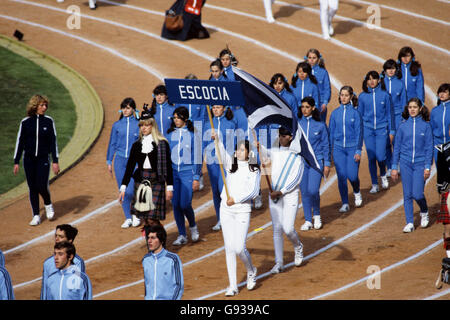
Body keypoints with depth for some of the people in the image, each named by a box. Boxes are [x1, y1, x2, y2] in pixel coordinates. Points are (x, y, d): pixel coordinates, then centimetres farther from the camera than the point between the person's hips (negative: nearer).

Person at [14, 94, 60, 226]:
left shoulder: (49, 121, 0)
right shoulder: (25, 122, 0)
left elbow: (53, 141, 2)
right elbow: (20, 142, 4)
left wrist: (55, 161, -3)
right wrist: (16, 162, 2)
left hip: (43, 159, -1)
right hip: (29, 159, 1)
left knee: (42, 186, -11)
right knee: (32, 188, 2)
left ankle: (48, 205, 20)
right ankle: (36, 216, 11)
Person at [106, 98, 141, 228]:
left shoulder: (138, 124, 0)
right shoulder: (117, 125, 6)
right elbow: (112, 144, 13)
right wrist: (109, 161, 11)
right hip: (120, 160, 3)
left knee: (131, 191, -13)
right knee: (123, 191, 4)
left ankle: (135, 215, 11)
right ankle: (128, 218, 15)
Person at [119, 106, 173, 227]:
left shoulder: (162, 144, -2)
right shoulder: (137, 145, 10)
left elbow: (168, 166, -2)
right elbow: (130, 166, 10)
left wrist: (169, 187, -7)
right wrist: (123, 187, 4)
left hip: (156, 182, -4)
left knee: (151, 219, -12)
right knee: (144, 219, 5)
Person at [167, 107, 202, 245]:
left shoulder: (192, 134, -4)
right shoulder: (171, 133, 8)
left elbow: (197, 156, -3)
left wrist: (196, 178, -7)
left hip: (187, 172, -4)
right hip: (173, 172, 4)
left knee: (185, 204, -11)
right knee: (176, 204, 1)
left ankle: (193, 226, 18)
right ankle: (182, 236, 10)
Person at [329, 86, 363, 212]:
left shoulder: (355, 113, -3)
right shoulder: (335, 113, 5)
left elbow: (359, 132, -3)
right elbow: (331, 132, 11)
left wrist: (358, 151, -8)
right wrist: (331, 149, 9)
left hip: (352, 148, -2)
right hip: (338, 148, 2)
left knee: (352, 175, -8)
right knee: (341, 176, -1)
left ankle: (357, 193, 25)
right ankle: (345, 204, 8)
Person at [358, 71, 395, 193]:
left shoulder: (385, 95, -1)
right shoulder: (362, 96, 2)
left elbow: (389, 113, 5)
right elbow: (360, 114, 10)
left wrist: (391, 131, 4)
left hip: (381, 129, -1)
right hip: (368, 129, 1)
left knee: (380, 156, -10)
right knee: (371, 157, 1)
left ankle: (383, 175, 22)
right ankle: (375, 184, 12)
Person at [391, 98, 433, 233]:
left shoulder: (425, 126, 0)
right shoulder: (403, 126, 4)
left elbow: (429, 147, 1)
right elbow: (397, 147, 8)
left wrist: (427, 167, -5)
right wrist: (394, 167, 5)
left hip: (420, 163, -2)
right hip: (405, 163, 2)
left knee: (418, 194, -8)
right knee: (407, 194, 1)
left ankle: (424, 213, 22)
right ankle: (409, 223, 9)